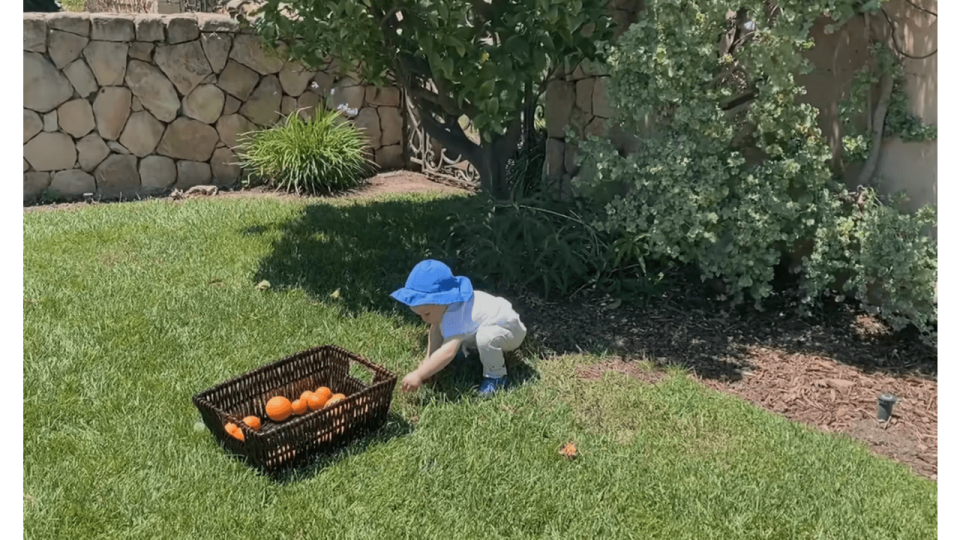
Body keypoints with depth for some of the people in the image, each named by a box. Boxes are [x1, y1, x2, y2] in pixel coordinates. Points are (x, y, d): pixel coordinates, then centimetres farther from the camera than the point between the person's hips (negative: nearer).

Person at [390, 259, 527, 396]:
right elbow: (435, 331, -4)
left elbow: (447, 352, -49)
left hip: (511, 330, -9)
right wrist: (428, 360, -15)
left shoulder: (454, 316, -40)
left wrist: (419, 375, -51)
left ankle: (496, 375, -15)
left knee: (486, 336, -38)